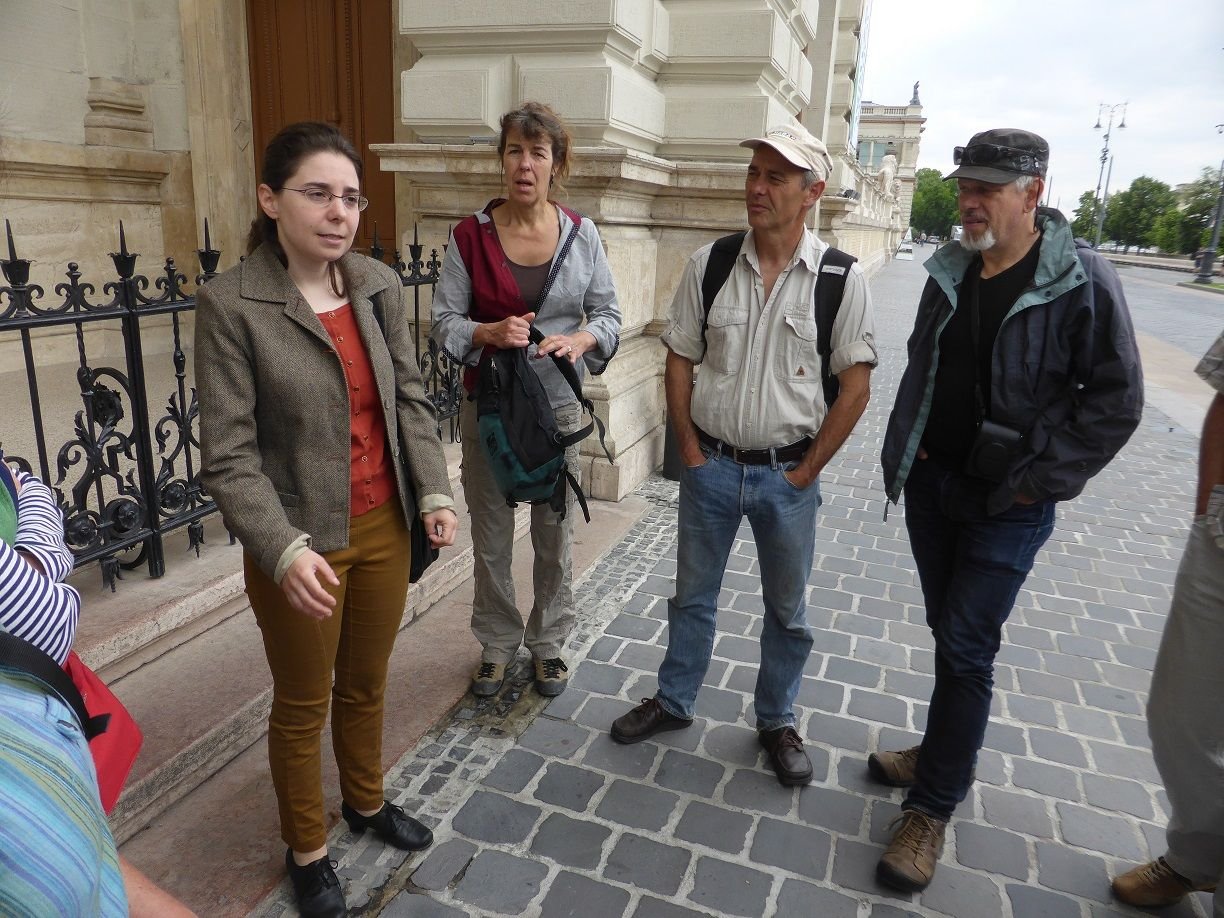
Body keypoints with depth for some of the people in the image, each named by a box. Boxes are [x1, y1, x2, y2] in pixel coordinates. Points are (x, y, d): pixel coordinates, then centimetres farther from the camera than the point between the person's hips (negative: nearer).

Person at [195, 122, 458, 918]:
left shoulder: (381, 285, -1)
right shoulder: (230, 303, -14)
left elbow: (411, 399, 4)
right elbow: (228, 454, -15)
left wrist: (436, 492, -7)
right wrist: (284, 549, -26)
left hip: (384, 527, 4)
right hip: (302, 544, -4)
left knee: (367, 683, 23)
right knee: (303, 703, 16)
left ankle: (367, 801, 49)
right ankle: (306, 849, 40)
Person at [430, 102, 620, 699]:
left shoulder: (581, 234, -2)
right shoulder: (471, 235, -5)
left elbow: (608, 313, 2)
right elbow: (444, 322, -3)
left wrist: (582, 339, -19)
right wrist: (490, 332, -22)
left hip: (558, 405, 1)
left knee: (555, 533, 12)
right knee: (490, 537, 11)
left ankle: (548, 642, 33)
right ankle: (497, 644, 33)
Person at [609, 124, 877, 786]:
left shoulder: (840, 279, -9)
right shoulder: (709, 264, -4)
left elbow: (855, 384, -6)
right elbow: (679, 360, 2)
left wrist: (808, 470, -7)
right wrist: (690, 452, -2)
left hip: (788, 474, -1)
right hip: (712, 464, 1)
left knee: (787, 608, 15)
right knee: (692, 595, 17)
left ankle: (776, 721, 37)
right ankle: (673, 701, 39)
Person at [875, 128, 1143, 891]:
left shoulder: (1084, 282, -13)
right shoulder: (949, 272, 3)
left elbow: (1116, 401, -10)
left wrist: (1038, 480, -12)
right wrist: (901, 453, 7)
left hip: (1009, 504, -5)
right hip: (932, 484, 5)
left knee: (967, 648, -3)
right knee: (949, 634, 18)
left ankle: (933, 807, 12)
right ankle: (946, 751, 38)